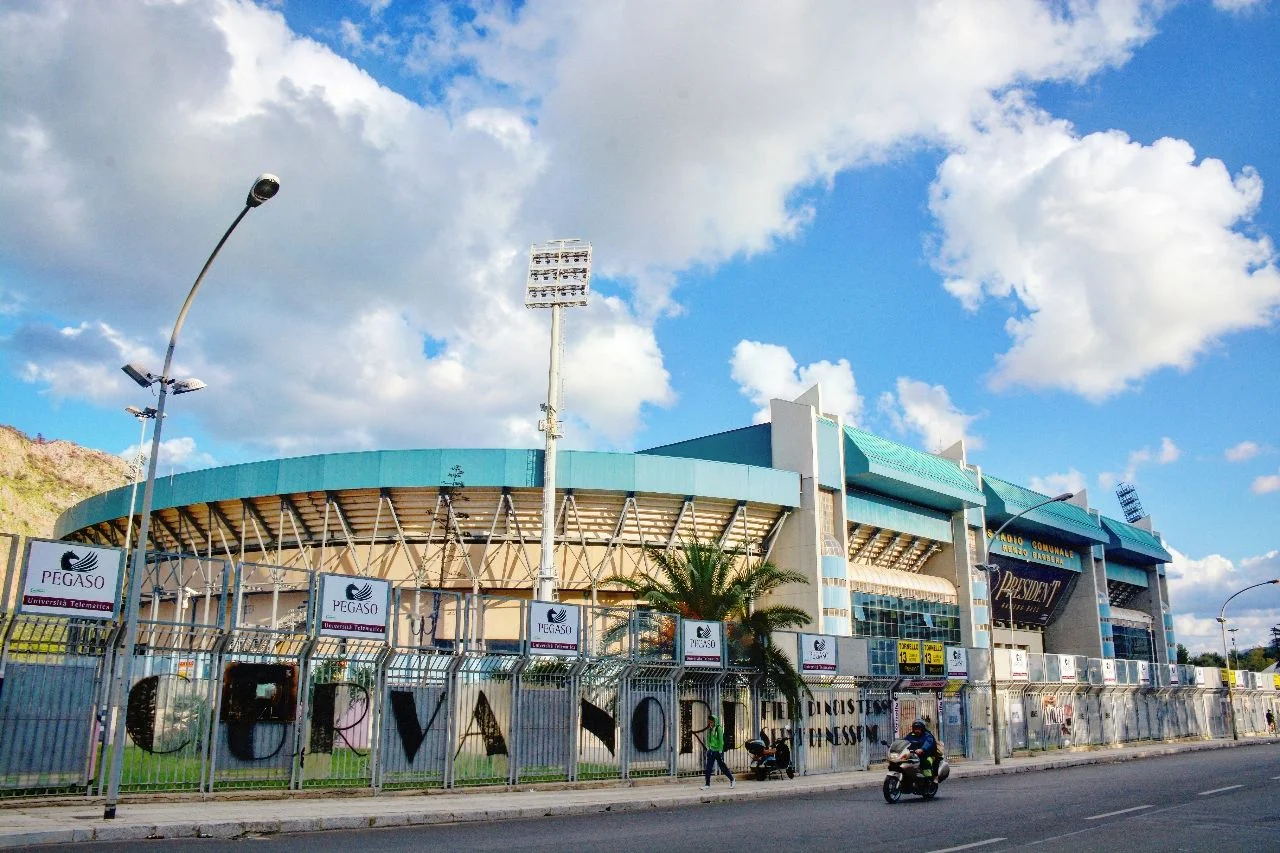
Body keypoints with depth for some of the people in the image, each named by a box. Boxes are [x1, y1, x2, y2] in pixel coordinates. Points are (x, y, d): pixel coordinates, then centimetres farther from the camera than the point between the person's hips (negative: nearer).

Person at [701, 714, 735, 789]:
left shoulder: (719, 728, -12)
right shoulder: (710, 729, 8)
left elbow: (721, 740, -14)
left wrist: (720, 750, -16)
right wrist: (708, 748, 12)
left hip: (718, 750, -6)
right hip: (711, 750, 6)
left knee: (722, 766, 4)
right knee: (708, 767, 1)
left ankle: (731, 779, 23)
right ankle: (707, 784, 5)